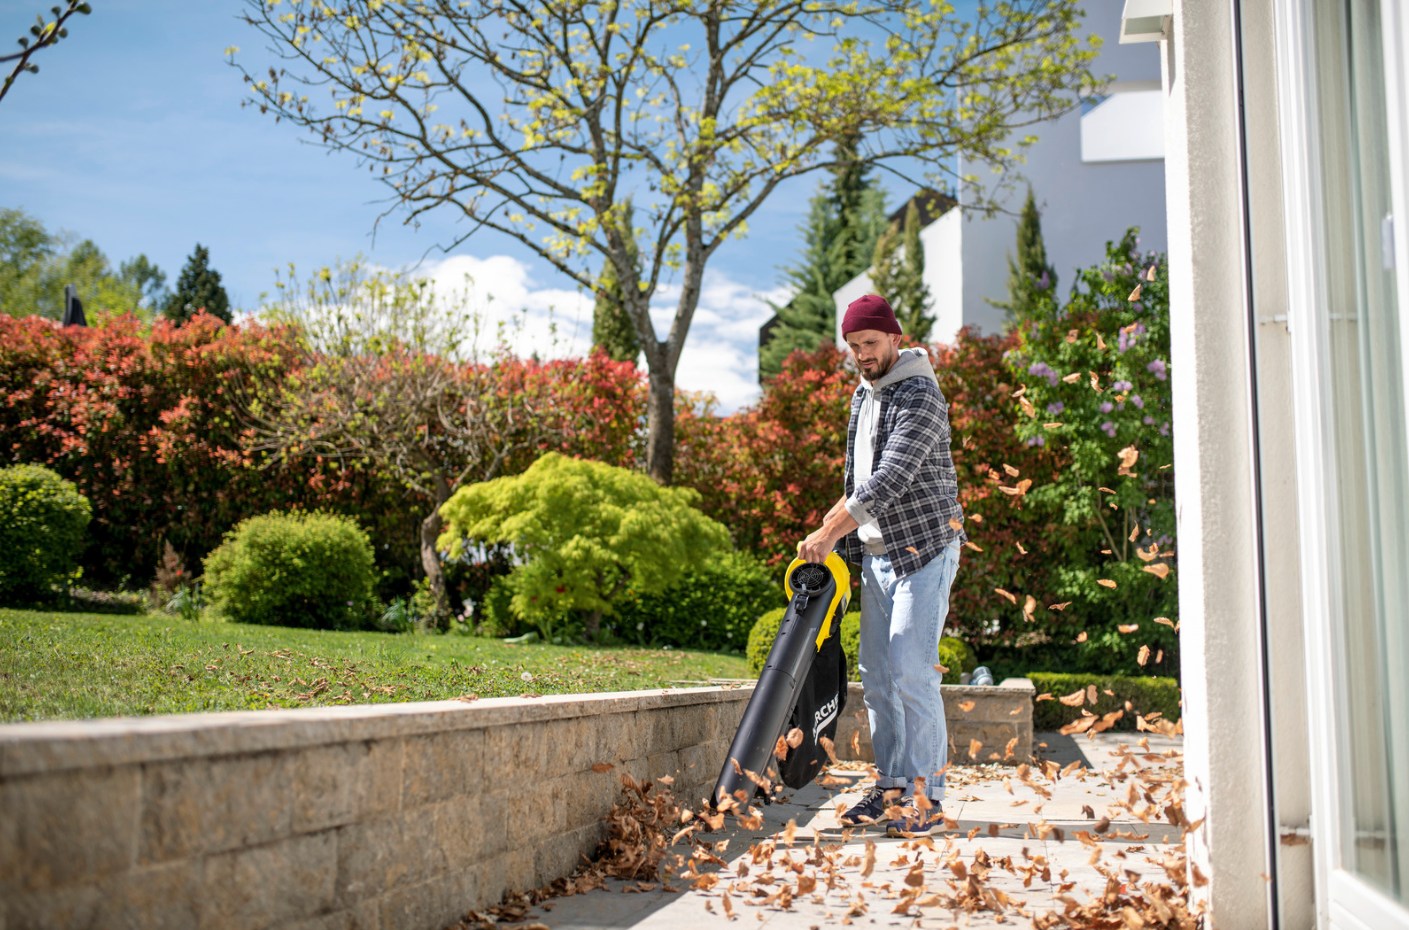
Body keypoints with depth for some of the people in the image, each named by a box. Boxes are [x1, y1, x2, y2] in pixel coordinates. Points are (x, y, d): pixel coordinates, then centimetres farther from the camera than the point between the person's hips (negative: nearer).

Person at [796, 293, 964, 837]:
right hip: (877, 554, 8)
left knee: (912, 672, -12)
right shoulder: (862, 395, 15)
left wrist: (828, 533, -23)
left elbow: (890, 481, -23)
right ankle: (892, 788, 15)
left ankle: (926, 797, -4)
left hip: (924, 548, -8)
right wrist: (837, 525, 13)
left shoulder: (919, 395, -14)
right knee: (877, 675, 7)